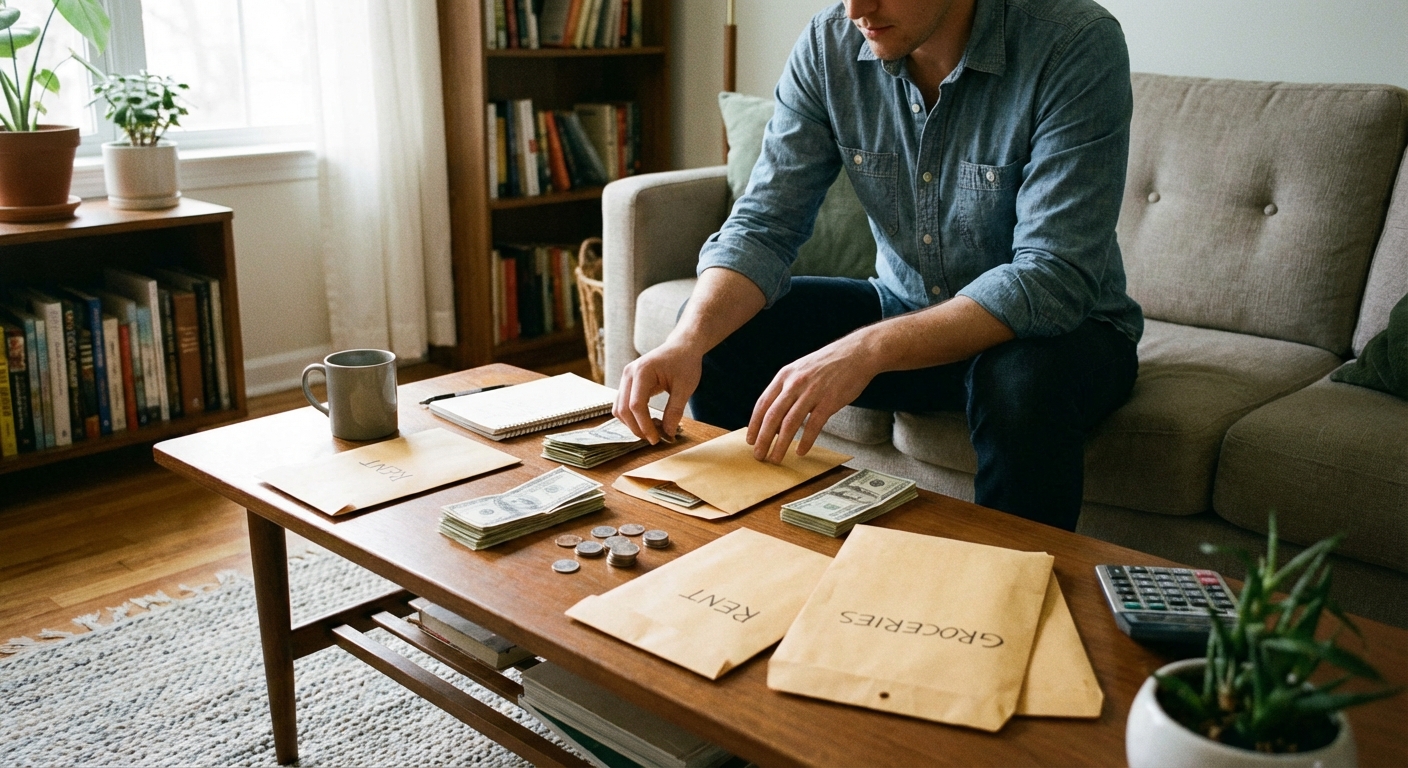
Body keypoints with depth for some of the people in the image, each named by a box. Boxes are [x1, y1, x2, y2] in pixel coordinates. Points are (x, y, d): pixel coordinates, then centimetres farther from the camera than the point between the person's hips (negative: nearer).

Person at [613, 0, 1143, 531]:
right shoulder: (828, 46, -10)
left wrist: (867, 349, -41)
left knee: (1024, 383, -36)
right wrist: (686, 342, -31)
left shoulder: (1076, 46, -23)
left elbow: (1053, 278, -30)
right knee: (719, 333, -11)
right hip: (905, 310, 4)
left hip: (1060, 326, -4)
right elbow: (763, 225, -12)